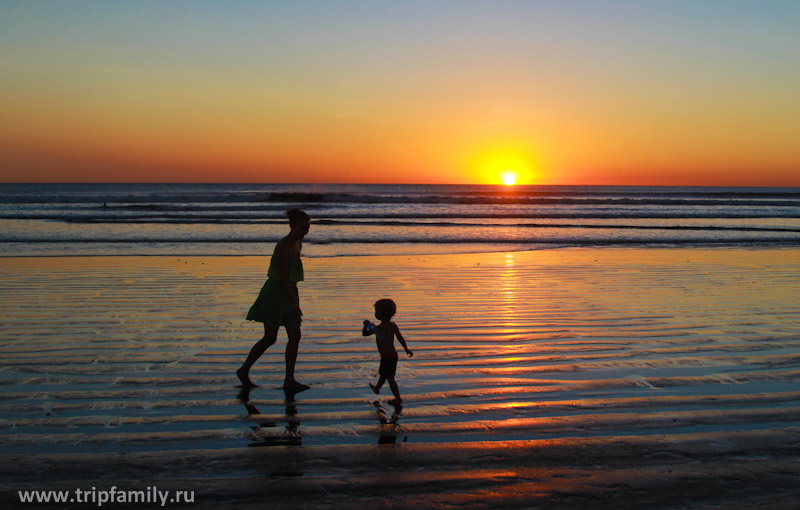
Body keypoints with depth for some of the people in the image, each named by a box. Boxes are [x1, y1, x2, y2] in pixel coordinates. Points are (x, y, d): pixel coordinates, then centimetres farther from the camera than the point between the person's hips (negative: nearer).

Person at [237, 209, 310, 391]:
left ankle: (289, 380, 6)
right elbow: (283, 277, -22)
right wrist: (294, 304, -23)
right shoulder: (283, 246, -18)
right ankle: (244, 370, 16)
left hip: (289, 293, 8)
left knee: (295, 337, 1)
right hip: (275, 293, -8)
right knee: (270, 338, -2)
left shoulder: (298, 244, 9)